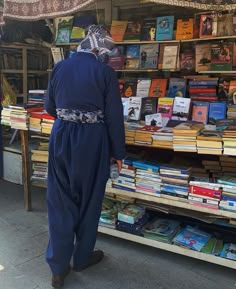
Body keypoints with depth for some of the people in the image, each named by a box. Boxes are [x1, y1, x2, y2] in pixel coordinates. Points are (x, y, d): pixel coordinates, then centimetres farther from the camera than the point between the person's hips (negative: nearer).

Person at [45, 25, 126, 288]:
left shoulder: (60, 67, 6)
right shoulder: (105, 72, -7)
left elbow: (49, 107, 13)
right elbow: (114, 116, -9)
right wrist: (118, 152, 0)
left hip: (61, 137, 4)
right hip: (91, 140, -3)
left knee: (60, 201, 10)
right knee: (88, 200, 13)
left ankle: (59, 267, 16)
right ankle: (82, 257, 30)